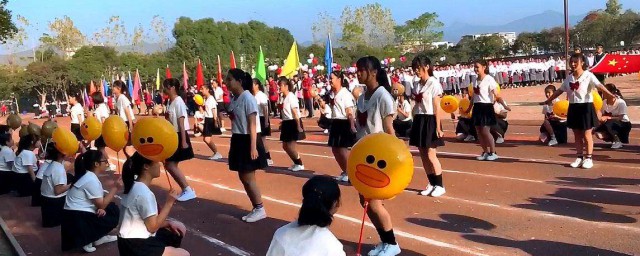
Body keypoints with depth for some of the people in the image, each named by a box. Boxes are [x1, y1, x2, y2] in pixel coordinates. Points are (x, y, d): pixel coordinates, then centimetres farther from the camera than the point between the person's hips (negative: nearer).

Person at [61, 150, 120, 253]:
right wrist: (115, 188, -11)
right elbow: (101, 205, -15)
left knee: (112, 208, 12)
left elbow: (98, 201, 11)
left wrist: (101, 208, -9)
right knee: (113, 217, 0)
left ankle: (97, 237, 16)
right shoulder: (91, 180, -20)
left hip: (80, 213, 9)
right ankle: (86, 240, 2)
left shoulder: (87, 176, 10)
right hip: (77, 218, -9)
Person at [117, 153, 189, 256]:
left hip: (140, 238, 10)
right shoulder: (144, 192, -22)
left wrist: (168, 223, 1)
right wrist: (169, 203, -14)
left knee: (180, 229, 18)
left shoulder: (136, 186, 7)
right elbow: (152, 227, -19)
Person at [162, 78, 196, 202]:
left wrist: (183, 141, -21)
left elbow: (181, 123, -19)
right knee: (169, 165, 9)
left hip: (179, 136, -9)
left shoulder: (178, 102, -15)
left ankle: (188, 190, -2)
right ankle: (186, 190, 15)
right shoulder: (171, 103, 12)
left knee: (170, 165, -8)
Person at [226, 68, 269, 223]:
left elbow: (252, 124, -18)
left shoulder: (247, 98, -15)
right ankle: (256, 209, 22)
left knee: (248, 177, -3)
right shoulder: (234, 99, 10)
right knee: (243, 177, 12)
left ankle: (260, 209, 11)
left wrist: (253, 147, -22)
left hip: (248, 141, -9)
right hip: (238, 140, 9)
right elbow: (235, 122, 13)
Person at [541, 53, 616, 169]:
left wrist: (610, 94, -42)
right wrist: (547, 101, 21)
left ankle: (588, 158, 11)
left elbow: (599, 86, -24)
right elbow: (560, 91, 17)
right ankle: (579, 158, 18)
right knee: (577, 135, 10)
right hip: (573, 107, 6)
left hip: (586, 107, -6)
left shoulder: (588, 76, -10)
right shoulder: (569, 78, 8)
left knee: (587, 135, 1)